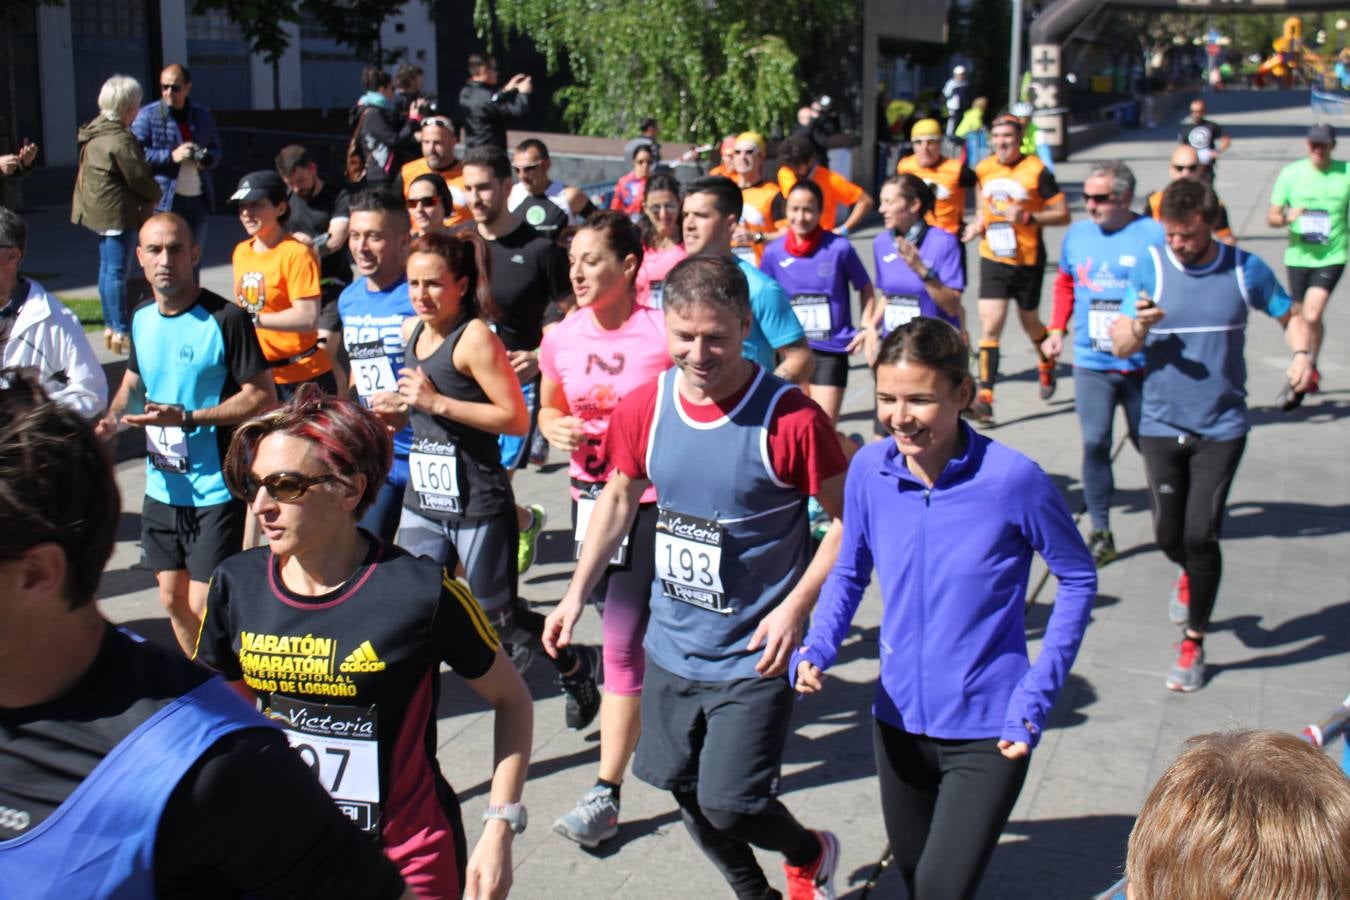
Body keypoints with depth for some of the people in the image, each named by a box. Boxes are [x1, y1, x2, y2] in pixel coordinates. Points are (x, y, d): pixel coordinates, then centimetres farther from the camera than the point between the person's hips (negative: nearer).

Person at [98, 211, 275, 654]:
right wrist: (111, 420, 1)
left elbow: (263, 397, -16)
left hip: (215, 490, -7)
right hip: (161, 488, 7)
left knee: (205, 607, -6)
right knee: (172, 599, 16)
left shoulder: (225, 319, -15)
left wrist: (188, 418, -24)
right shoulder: (142, 318, 6)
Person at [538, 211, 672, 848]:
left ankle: (605, 796, 0)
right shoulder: (562, 338, 1)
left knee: (622, 643, -7)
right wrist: (556, 429, -5)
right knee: (620, 626, 18)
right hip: (590, 496, 6)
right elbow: (549, 409, 16)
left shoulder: (662, 333, -15)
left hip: (651, 502, -6)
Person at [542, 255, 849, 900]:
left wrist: (796, 607, -20)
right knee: (688, 794, 15)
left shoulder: (791, 419, -20)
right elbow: (619, 498, 11)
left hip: (754, 656, -5)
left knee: (728, 806, -7)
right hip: (672, 648, 5)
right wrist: (576, 595, 9)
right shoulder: (643, 409, -6)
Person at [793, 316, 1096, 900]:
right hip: (898, 721, 5)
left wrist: (1036, 696, -12)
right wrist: (816, 649, -12)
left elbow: (1077, 579, -6)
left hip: (988, 735, -4)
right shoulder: (869, 469, -9)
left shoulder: (1012, 479, -20)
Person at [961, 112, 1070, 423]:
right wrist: (977, 224, 3)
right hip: (993, 259, 3)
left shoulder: (1036, 171, -12)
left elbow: (1063, 214, -10)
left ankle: (1047, 364, 48)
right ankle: (985, 398, -14)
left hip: (1028, 261, -3)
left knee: (1029, 322, 15)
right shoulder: (984, 169, 3)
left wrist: (1028, 218, -24)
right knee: (990, 326, -9)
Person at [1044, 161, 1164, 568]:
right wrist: (1057, 328, 8)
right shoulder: (1076, 235, 5)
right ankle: (1100, 532, 6)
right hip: (1091, 363, 3)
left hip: (1142, 364, -2)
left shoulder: (1155, 236, -9)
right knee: (1095, 444, -3)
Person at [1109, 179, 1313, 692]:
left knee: (1200, 535, -7)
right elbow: (1120, 347, -4)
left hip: (1222, 428, -1)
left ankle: (1193, 644, 12)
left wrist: (1302, 354, -12)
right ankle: (1190, 576, 44)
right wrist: (1139, 327, -27)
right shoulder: (1150, 269, -5)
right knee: (1169, 535, 5)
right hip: (1161, 425, 1)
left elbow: (1291, 317, 9)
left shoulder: (1245, 270, -4)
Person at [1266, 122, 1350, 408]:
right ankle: (1310, 374, 32)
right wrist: (1286, 217, -20)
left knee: (1311, 316, -19)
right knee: (1299, 318, 11)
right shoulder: (1291, 173, -2)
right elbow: (1271, 216, 0)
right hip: (1298, 256, 2)